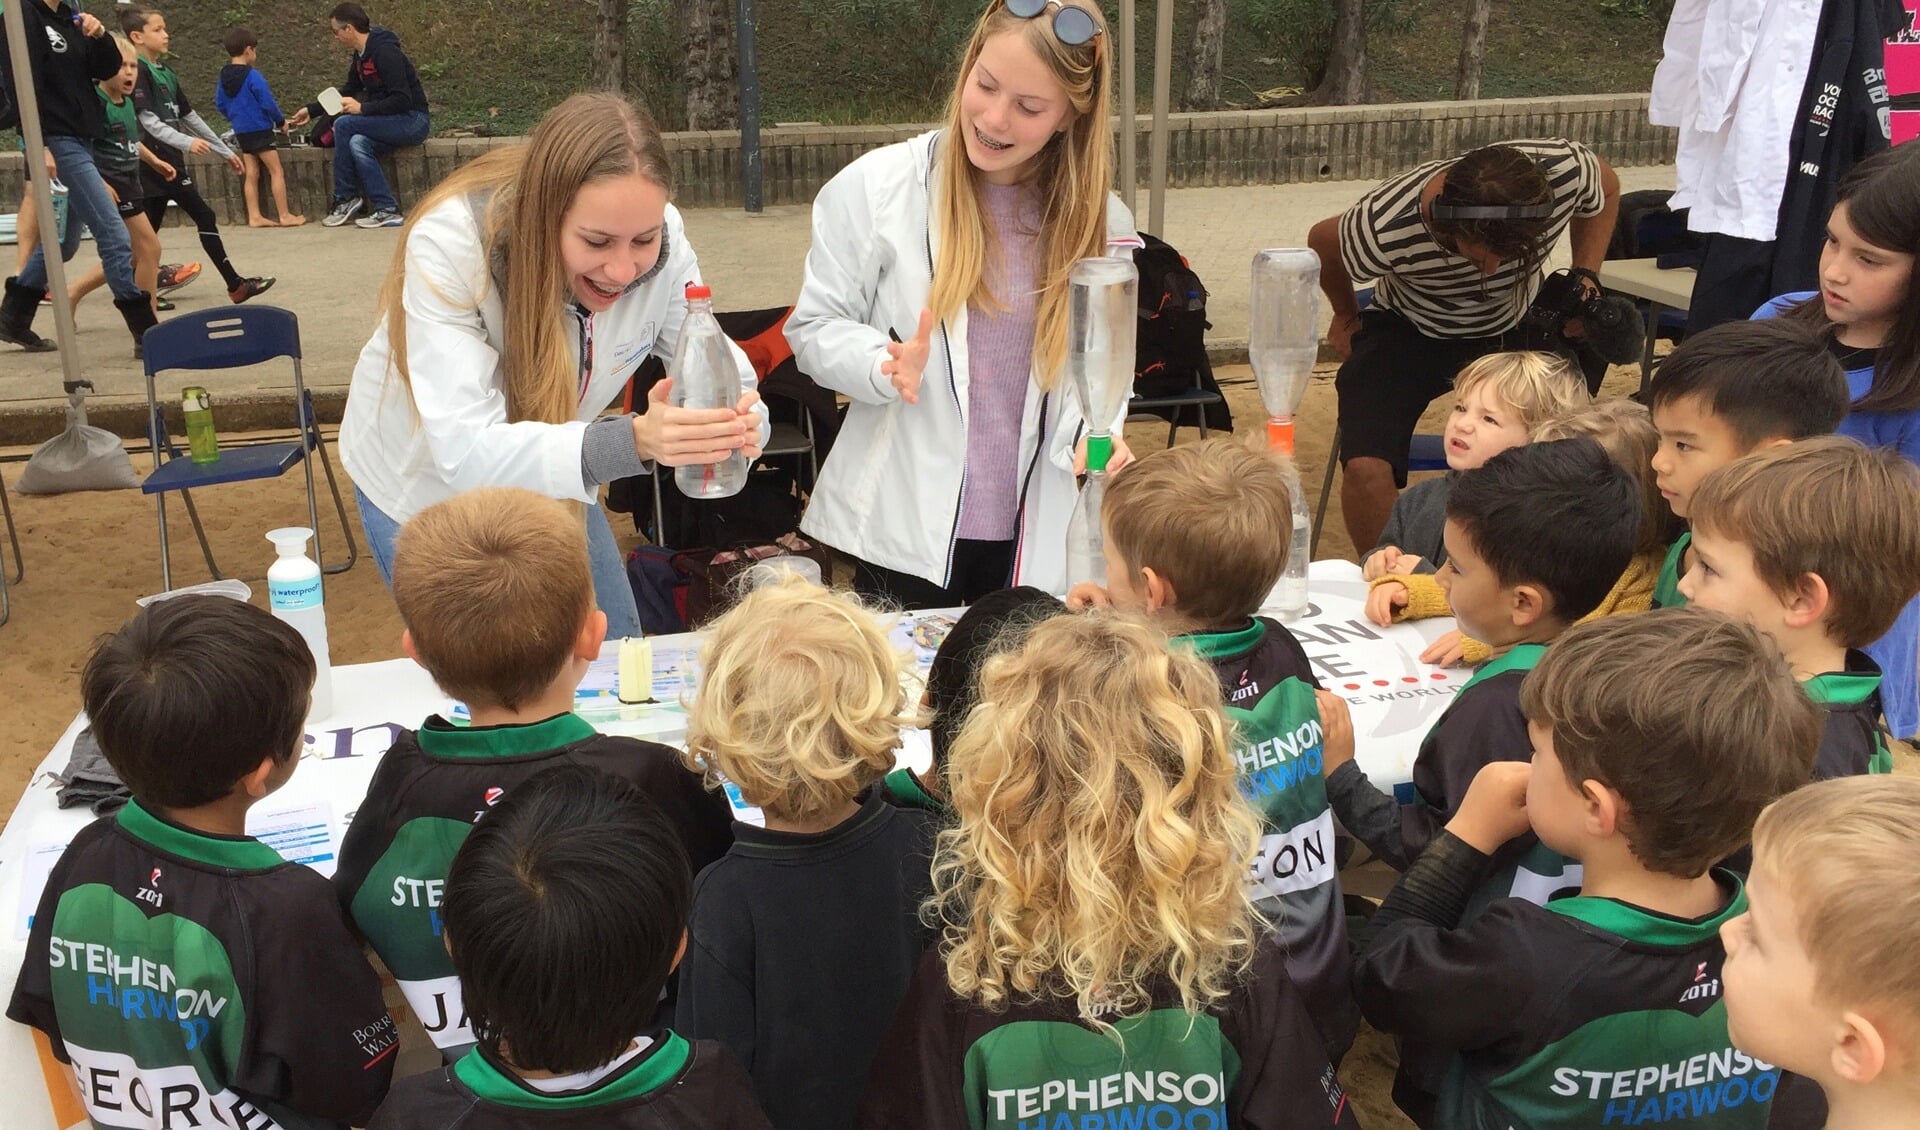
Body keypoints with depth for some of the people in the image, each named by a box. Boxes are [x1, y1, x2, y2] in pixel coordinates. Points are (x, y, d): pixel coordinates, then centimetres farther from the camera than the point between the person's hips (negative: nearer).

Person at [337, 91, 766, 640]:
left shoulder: (661, 238, -25)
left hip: (551, 476, 4)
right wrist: (633, 442, -59)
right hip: (427, 483, -3)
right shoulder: (448, 244, -36)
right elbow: (464, 451, -43)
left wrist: (738, 419, -47)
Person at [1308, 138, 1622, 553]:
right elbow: (1322, 242, -9)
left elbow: (1606, 189, 0)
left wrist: (1585, 276, -14)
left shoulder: (1567, 168, -28)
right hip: (1409, 331, -3)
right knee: (1366, 469, -26)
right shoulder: (1384, 230, -35)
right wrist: (1346, 317, 9)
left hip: (1518, 323, 3)